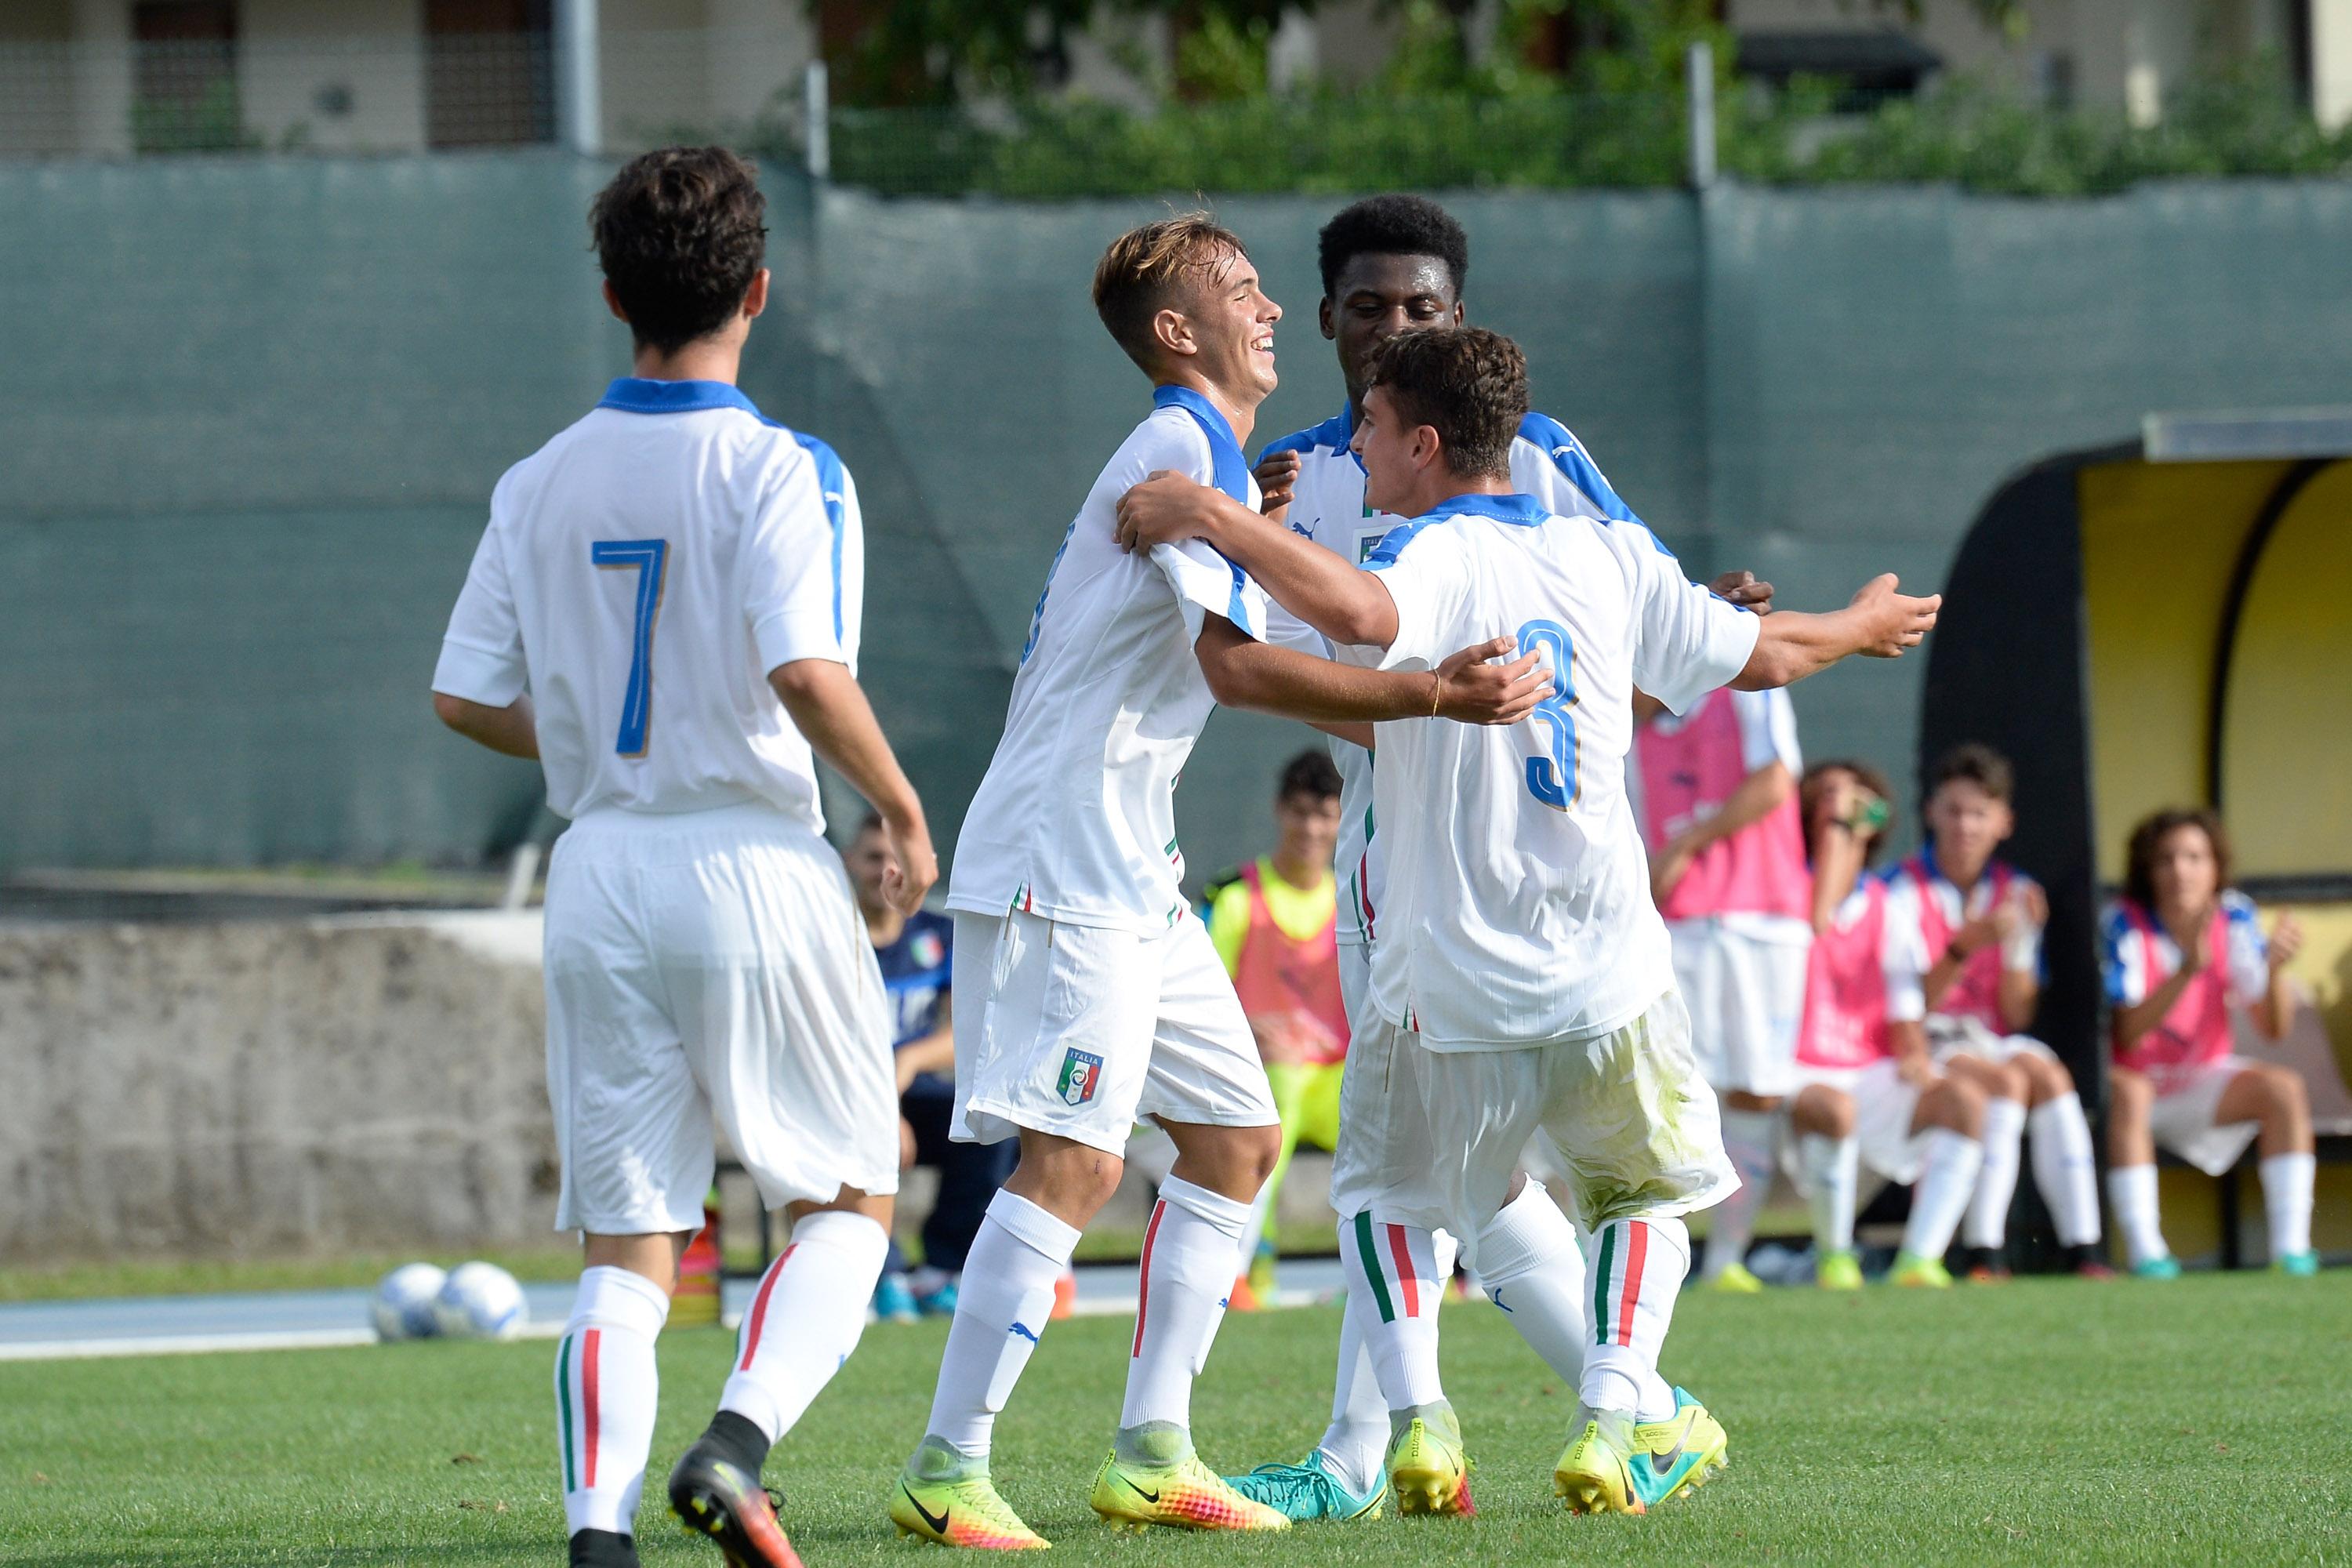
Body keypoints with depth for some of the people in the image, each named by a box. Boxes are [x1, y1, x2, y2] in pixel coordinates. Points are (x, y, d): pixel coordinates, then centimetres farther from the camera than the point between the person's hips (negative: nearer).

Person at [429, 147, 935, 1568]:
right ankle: (736, 1448, -10)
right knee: (850, 1199, 12)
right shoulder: (781, 472, -9)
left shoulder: (541, 485, 6)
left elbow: (468, 696, 8)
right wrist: (904, 809, -6)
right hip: (754, 862, -4)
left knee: (627, 1245, 6)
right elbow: (807, 673, -21)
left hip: (599, 871, 4)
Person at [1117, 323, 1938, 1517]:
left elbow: (1360, 613, -34)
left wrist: (1209, 515, -26)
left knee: (1396, 1202, 21)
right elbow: (1759, 656, 19)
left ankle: (1417, 1416, 1)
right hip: (1611, 981, 3)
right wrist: (1864, 627, 39)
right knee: (1648, 1191, 25)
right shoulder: (1609, 556, 6)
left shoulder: (1434, 558, -9)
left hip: (1454, 1000, -3)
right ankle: (1614, 1422, 7)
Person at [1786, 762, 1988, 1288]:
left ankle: (1919, 1259, -26)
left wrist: (1916, 1054, -5)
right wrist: (1835, 826, -17)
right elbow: (1816, 919, -25)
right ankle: (1834, 1259, -19)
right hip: (1801, 1076, -5)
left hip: (1871, 1073, 5)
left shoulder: (1883, 903, 14)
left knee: (1964, 1099, -21)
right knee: (1836, 1109, -38)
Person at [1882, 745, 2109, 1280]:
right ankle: (1984, 1253, -34)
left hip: (1994, 1042, 4)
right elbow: (1908, 1010, -13)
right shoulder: (1903, 893, -6)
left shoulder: (2016, 892, 8)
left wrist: (2019, 942, -11)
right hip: (1929, 1046, -4)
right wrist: (1966, 944, -25)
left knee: (2048, 1075, -27)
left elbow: (2017, 1016, 4)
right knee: (2006, 1082, -31)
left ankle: (2083, 1248, -32)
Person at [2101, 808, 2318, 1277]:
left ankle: (2291, 1246, -23)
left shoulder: (2234, 917, -7)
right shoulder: (2124, 923, -17)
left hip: (2203, 1082, 4)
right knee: (2128, 1093, -36)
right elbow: (2125, 1035, -28)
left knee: (2284, 1088, -20)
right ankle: (2144, 1250, -38)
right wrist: (2188, 970, -40)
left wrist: (2275, 968, -30)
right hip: (2134, 1075, -4)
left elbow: (2274, 1029, -9)